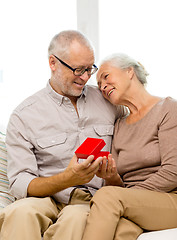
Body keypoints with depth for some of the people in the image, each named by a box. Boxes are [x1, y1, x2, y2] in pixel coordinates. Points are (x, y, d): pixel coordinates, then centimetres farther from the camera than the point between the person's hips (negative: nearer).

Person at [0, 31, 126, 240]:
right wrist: (67, 179, -22)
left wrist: (112, 176, -5)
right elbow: (19, 184, -4)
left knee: (75, 217, -36)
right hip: (45, 199, -1)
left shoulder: (107, 101, 14)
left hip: (91, 200, 2)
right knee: (20, 212, -37)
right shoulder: (23, 116, 3)